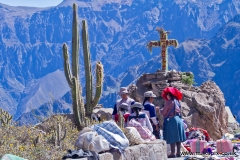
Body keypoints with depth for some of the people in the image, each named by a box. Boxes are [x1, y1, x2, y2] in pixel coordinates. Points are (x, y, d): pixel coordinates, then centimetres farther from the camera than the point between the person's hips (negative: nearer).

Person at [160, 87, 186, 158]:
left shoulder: (169, 102, -11)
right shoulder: (177, 102, 13)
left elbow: (164, 112, -8)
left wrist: (160, 110, 14)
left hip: (171, 120, -8)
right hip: (178, 120, 8)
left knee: (172, 138, -7)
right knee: (177, 137, 8)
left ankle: (173, 153, -8)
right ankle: (178, 153, 10)